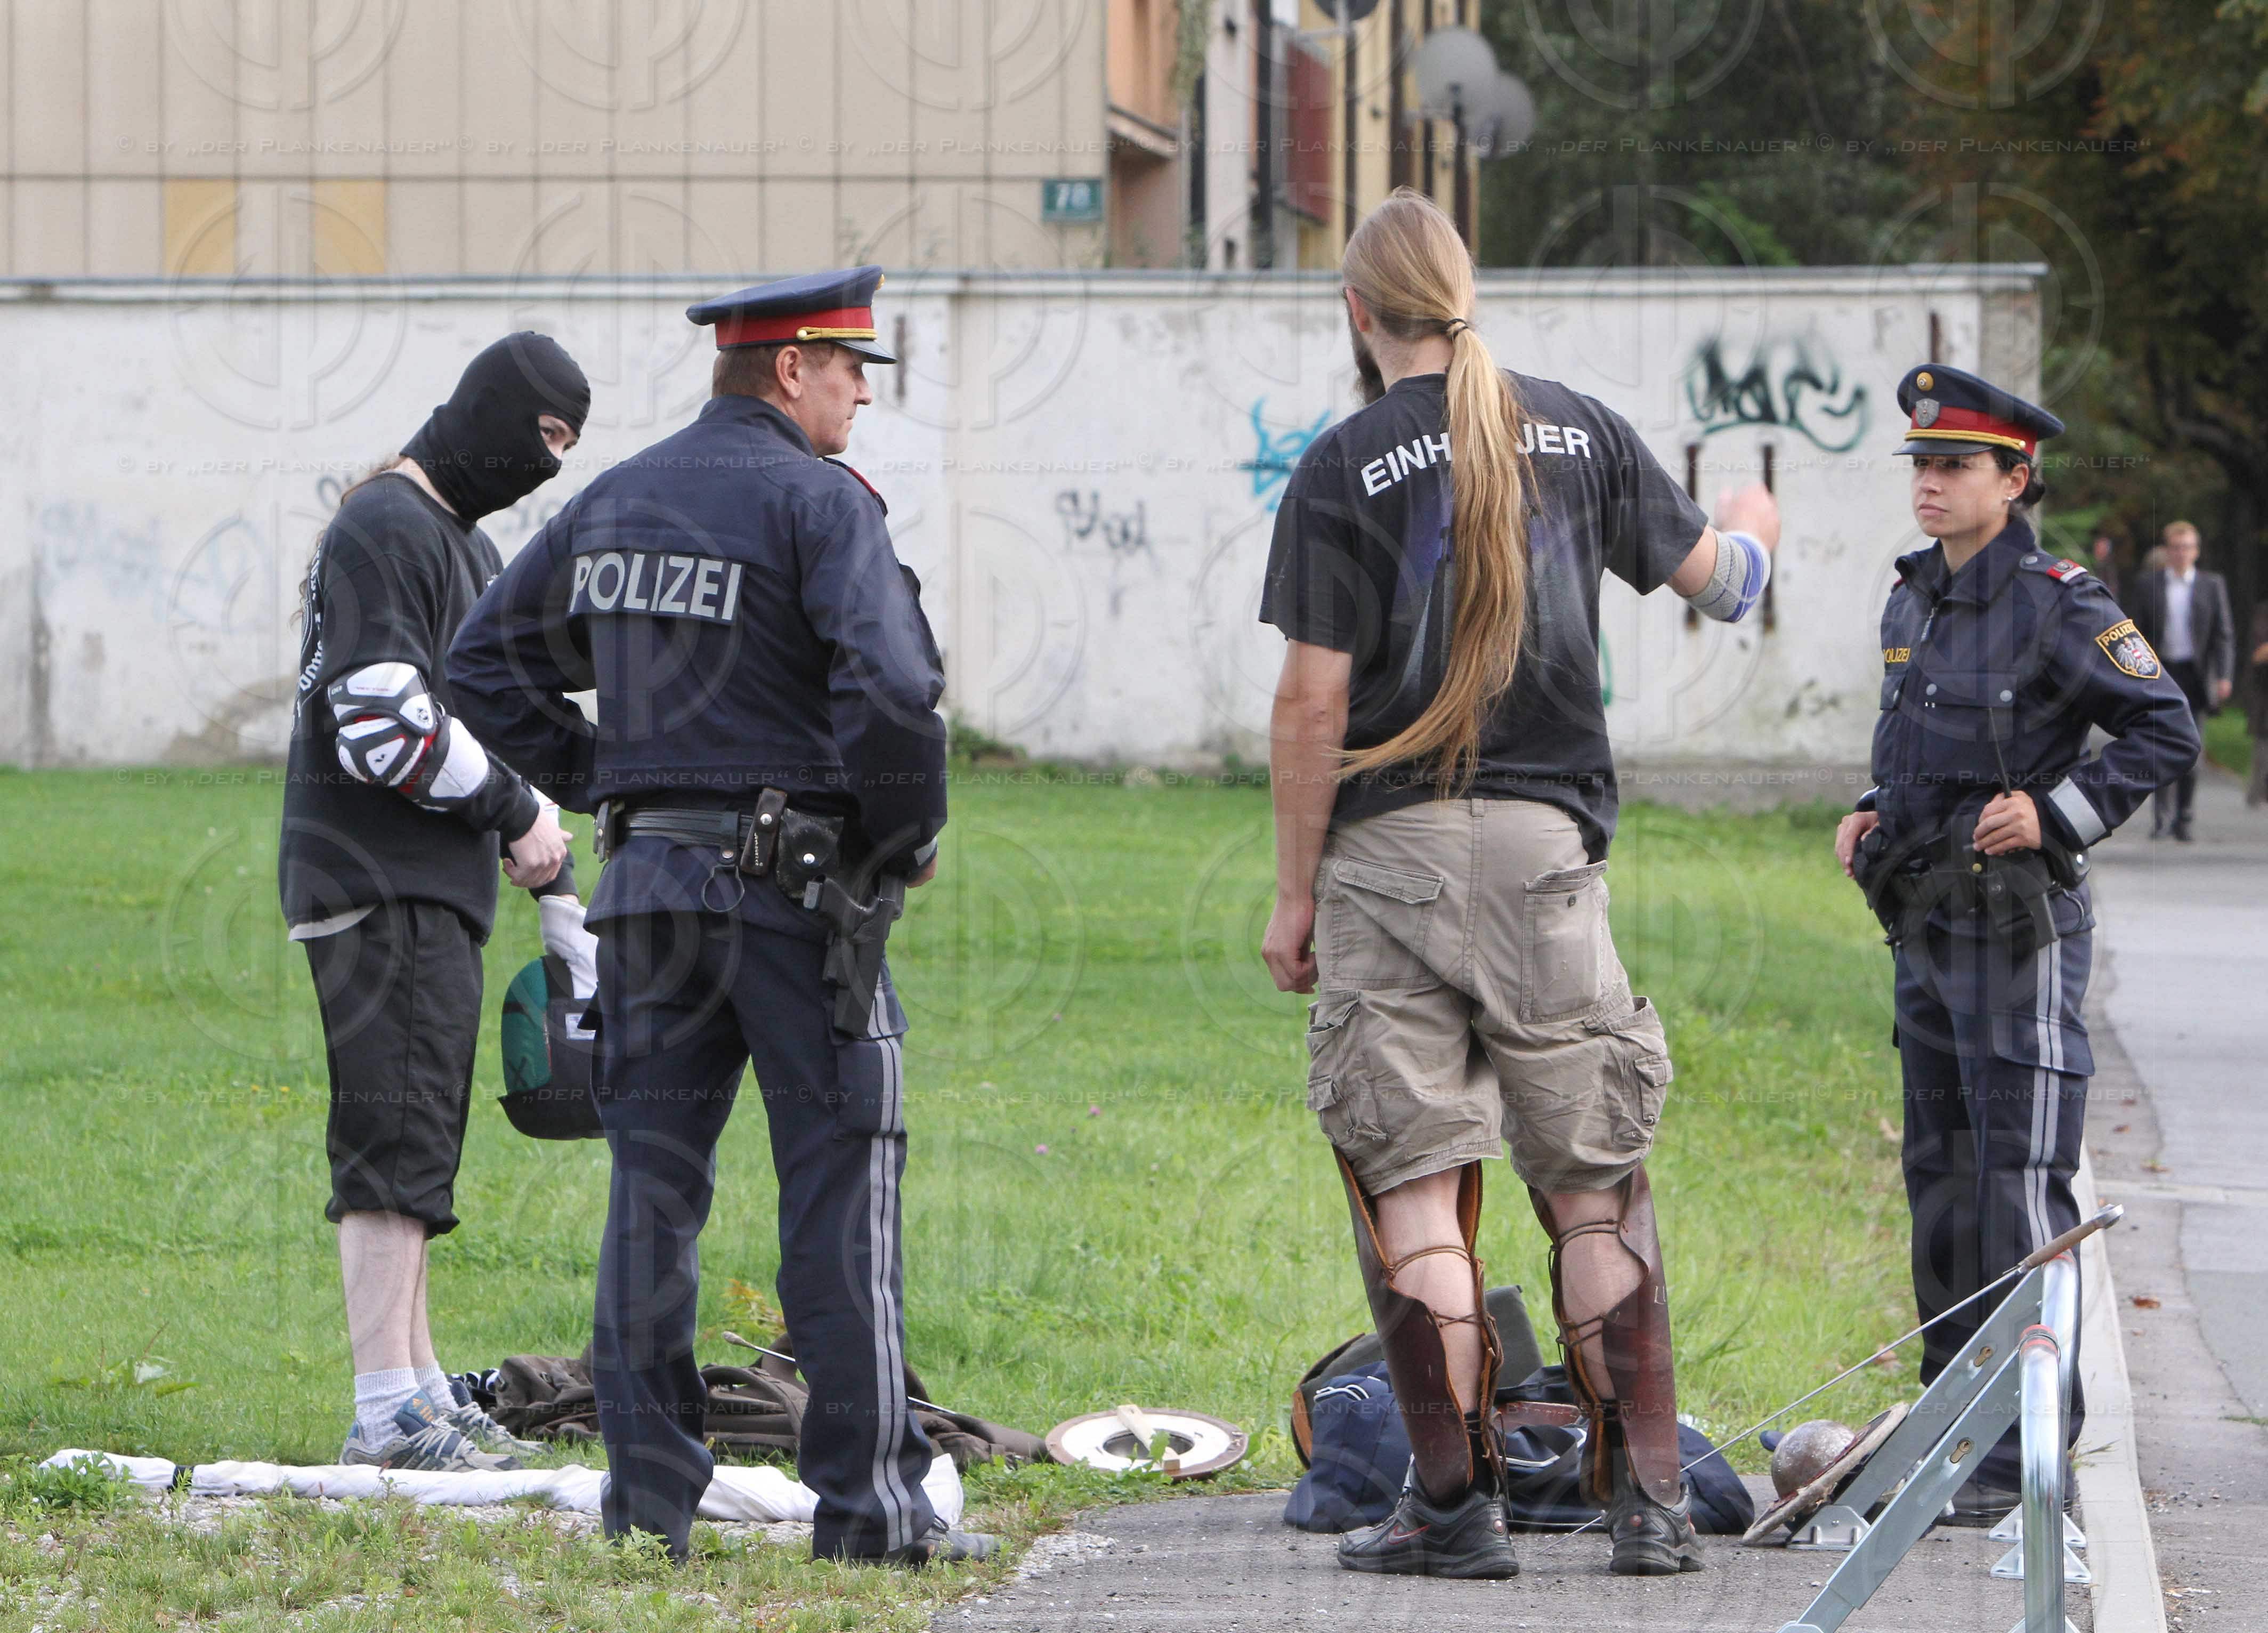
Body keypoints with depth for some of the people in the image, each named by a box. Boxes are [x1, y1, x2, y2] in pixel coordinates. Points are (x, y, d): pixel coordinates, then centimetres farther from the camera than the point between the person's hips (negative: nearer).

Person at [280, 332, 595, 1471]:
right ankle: (387, 1410, -16)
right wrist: (516, 810, -9)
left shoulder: (471, 546, 22)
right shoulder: (382, 531, -11)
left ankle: (420, 1389, 17)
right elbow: (384, 728, -20)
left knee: (415, 1157, 12)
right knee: (398, 1142, -13)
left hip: (438, 897, 10)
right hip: (379, 892, -10)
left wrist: (565, 912, 22)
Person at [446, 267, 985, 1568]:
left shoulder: (616, 500, 12)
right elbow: (892, 685, -23)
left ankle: (650, 1493, 6)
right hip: (797, 880, -6)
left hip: (652, 879, 6)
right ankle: (868, 1498, -3)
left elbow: (490, 659, 17)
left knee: (654, 1183, 8)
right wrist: (910, 832, -7)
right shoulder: (818, 501, -10)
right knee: (841, 1187, -2)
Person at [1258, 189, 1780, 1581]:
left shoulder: (1344, 468, -4)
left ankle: (1457, 1502, -2)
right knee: (1594, 1180, 9)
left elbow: (1316, 699, -8)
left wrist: (1295, 892, 0)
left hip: (1392, 851, -3)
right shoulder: (1578, 432, 7)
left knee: (1413, 1183, 1)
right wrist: (1750, 534, 48)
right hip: (1550, 839, 3)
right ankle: (1651, 1498, 6)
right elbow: (1698, 568, 23)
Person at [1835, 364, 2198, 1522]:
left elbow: (2167, 732, -9)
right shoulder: (1913, 604, 12)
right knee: (1938, 1172, 12)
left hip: (2020, 921, -8)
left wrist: (2056, 811, -17)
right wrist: (1872, 814, 9)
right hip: (1927, 922, 8)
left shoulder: (2059, 605, -12)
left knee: (2022, 1178, -8)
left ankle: (2030, 1450, -7)